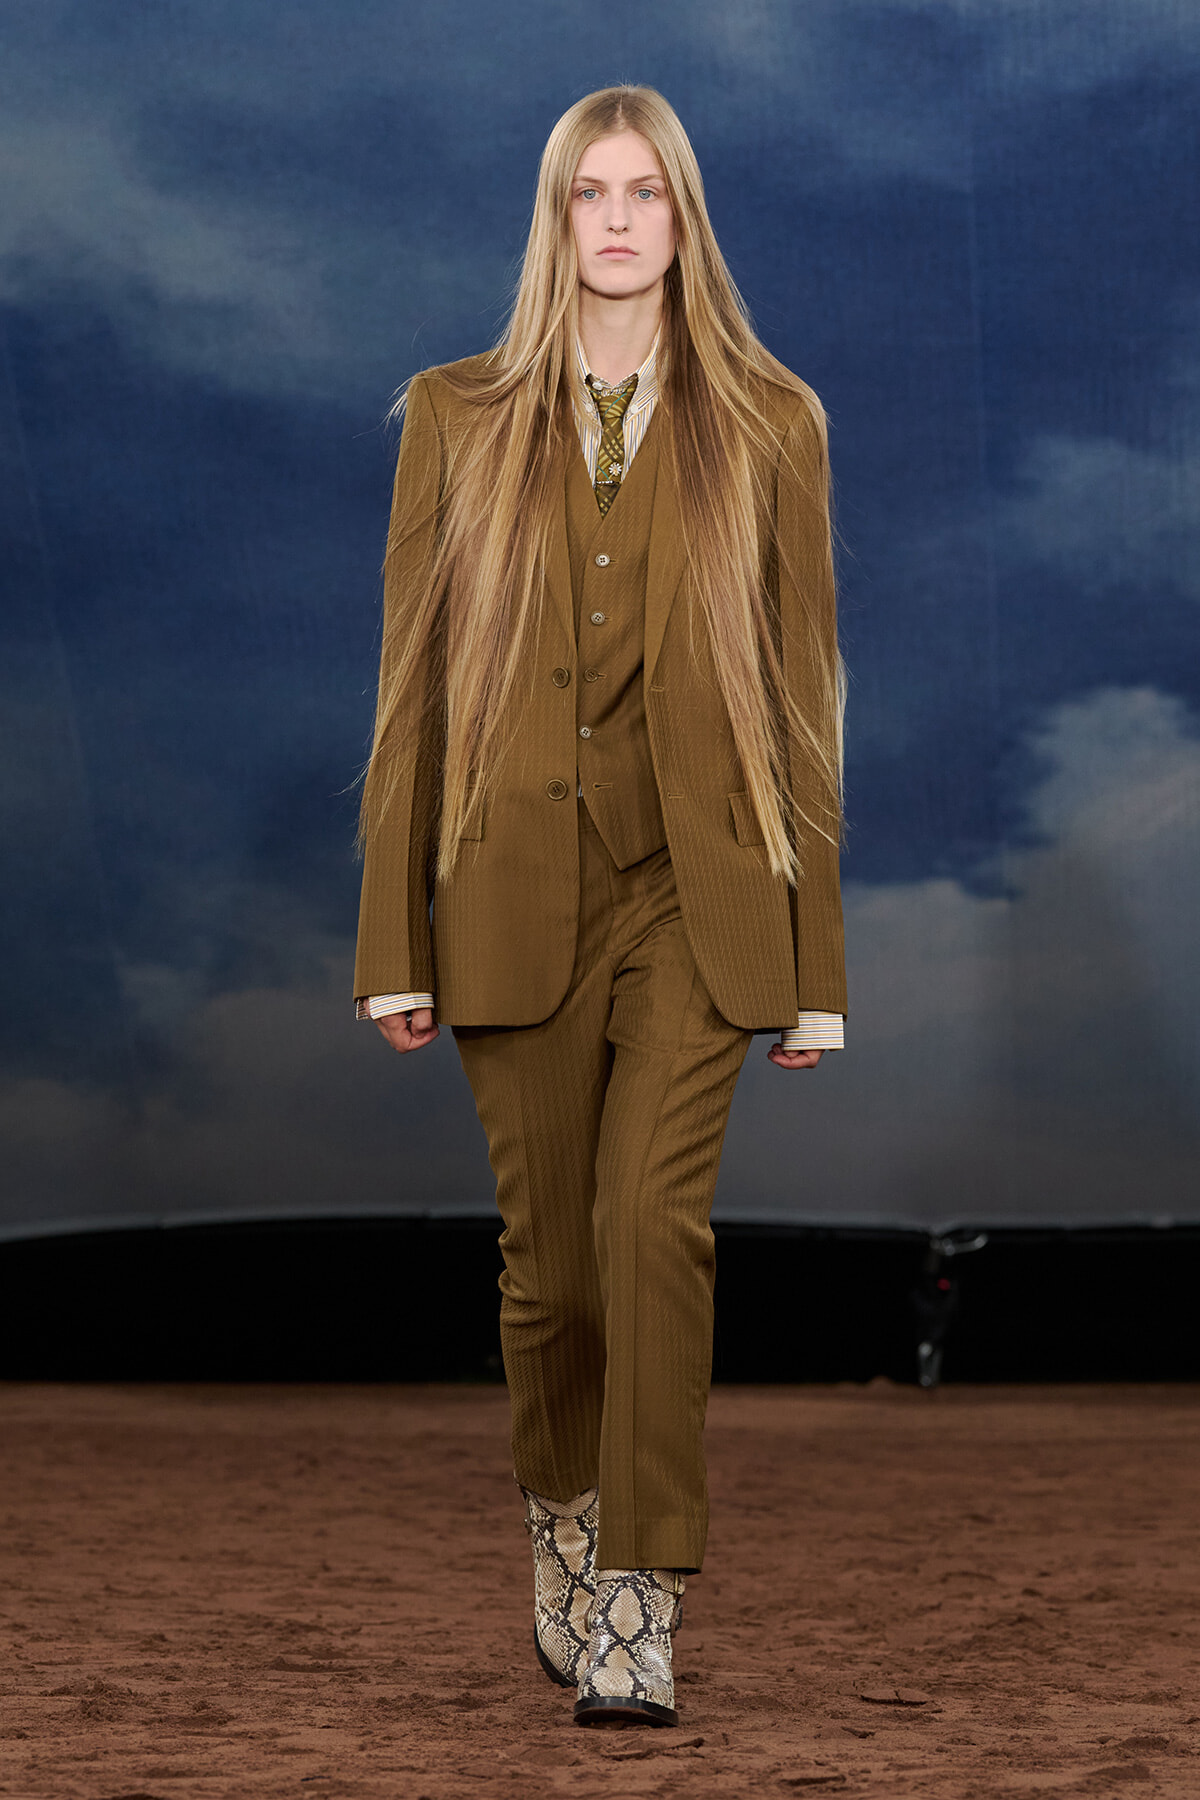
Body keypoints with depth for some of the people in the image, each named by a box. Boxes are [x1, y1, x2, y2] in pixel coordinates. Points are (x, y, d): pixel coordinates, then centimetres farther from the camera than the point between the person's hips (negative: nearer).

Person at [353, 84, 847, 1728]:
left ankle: (637, 1625, -14)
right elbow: (412, 687, 7)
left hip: (698, 896, -1)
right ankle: (562, 1556, 29)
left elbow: (804, 692, 5)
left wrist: (816, 965, 2)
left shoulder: (766, 424, 6)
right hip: (517, 895, 1)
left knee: (655, 1219, -17)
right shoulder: (461, 421, 7)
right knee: (547, 1256, 6)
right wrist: (394, 943, 2)